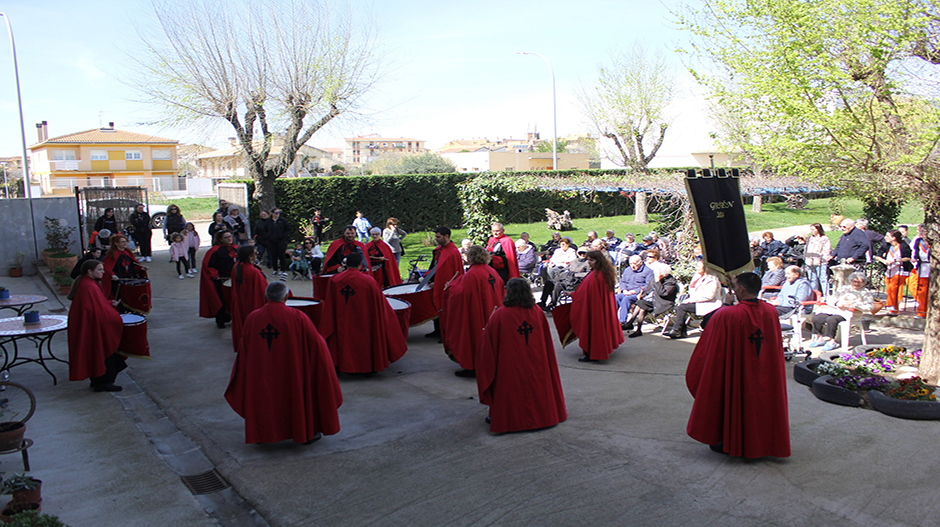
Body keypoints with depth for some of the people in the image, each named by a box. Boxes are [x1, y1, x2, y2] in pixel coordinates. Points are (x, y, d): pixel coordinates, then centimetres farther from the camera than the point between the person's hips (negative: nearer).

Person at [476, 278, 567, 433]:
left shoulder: (500, 315, -13)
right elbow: (547, 343, 9)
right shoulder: (537, 312, -2)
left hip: (510, 370, -3)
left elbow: (488, 346, -4)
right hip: (536, 369, 4)